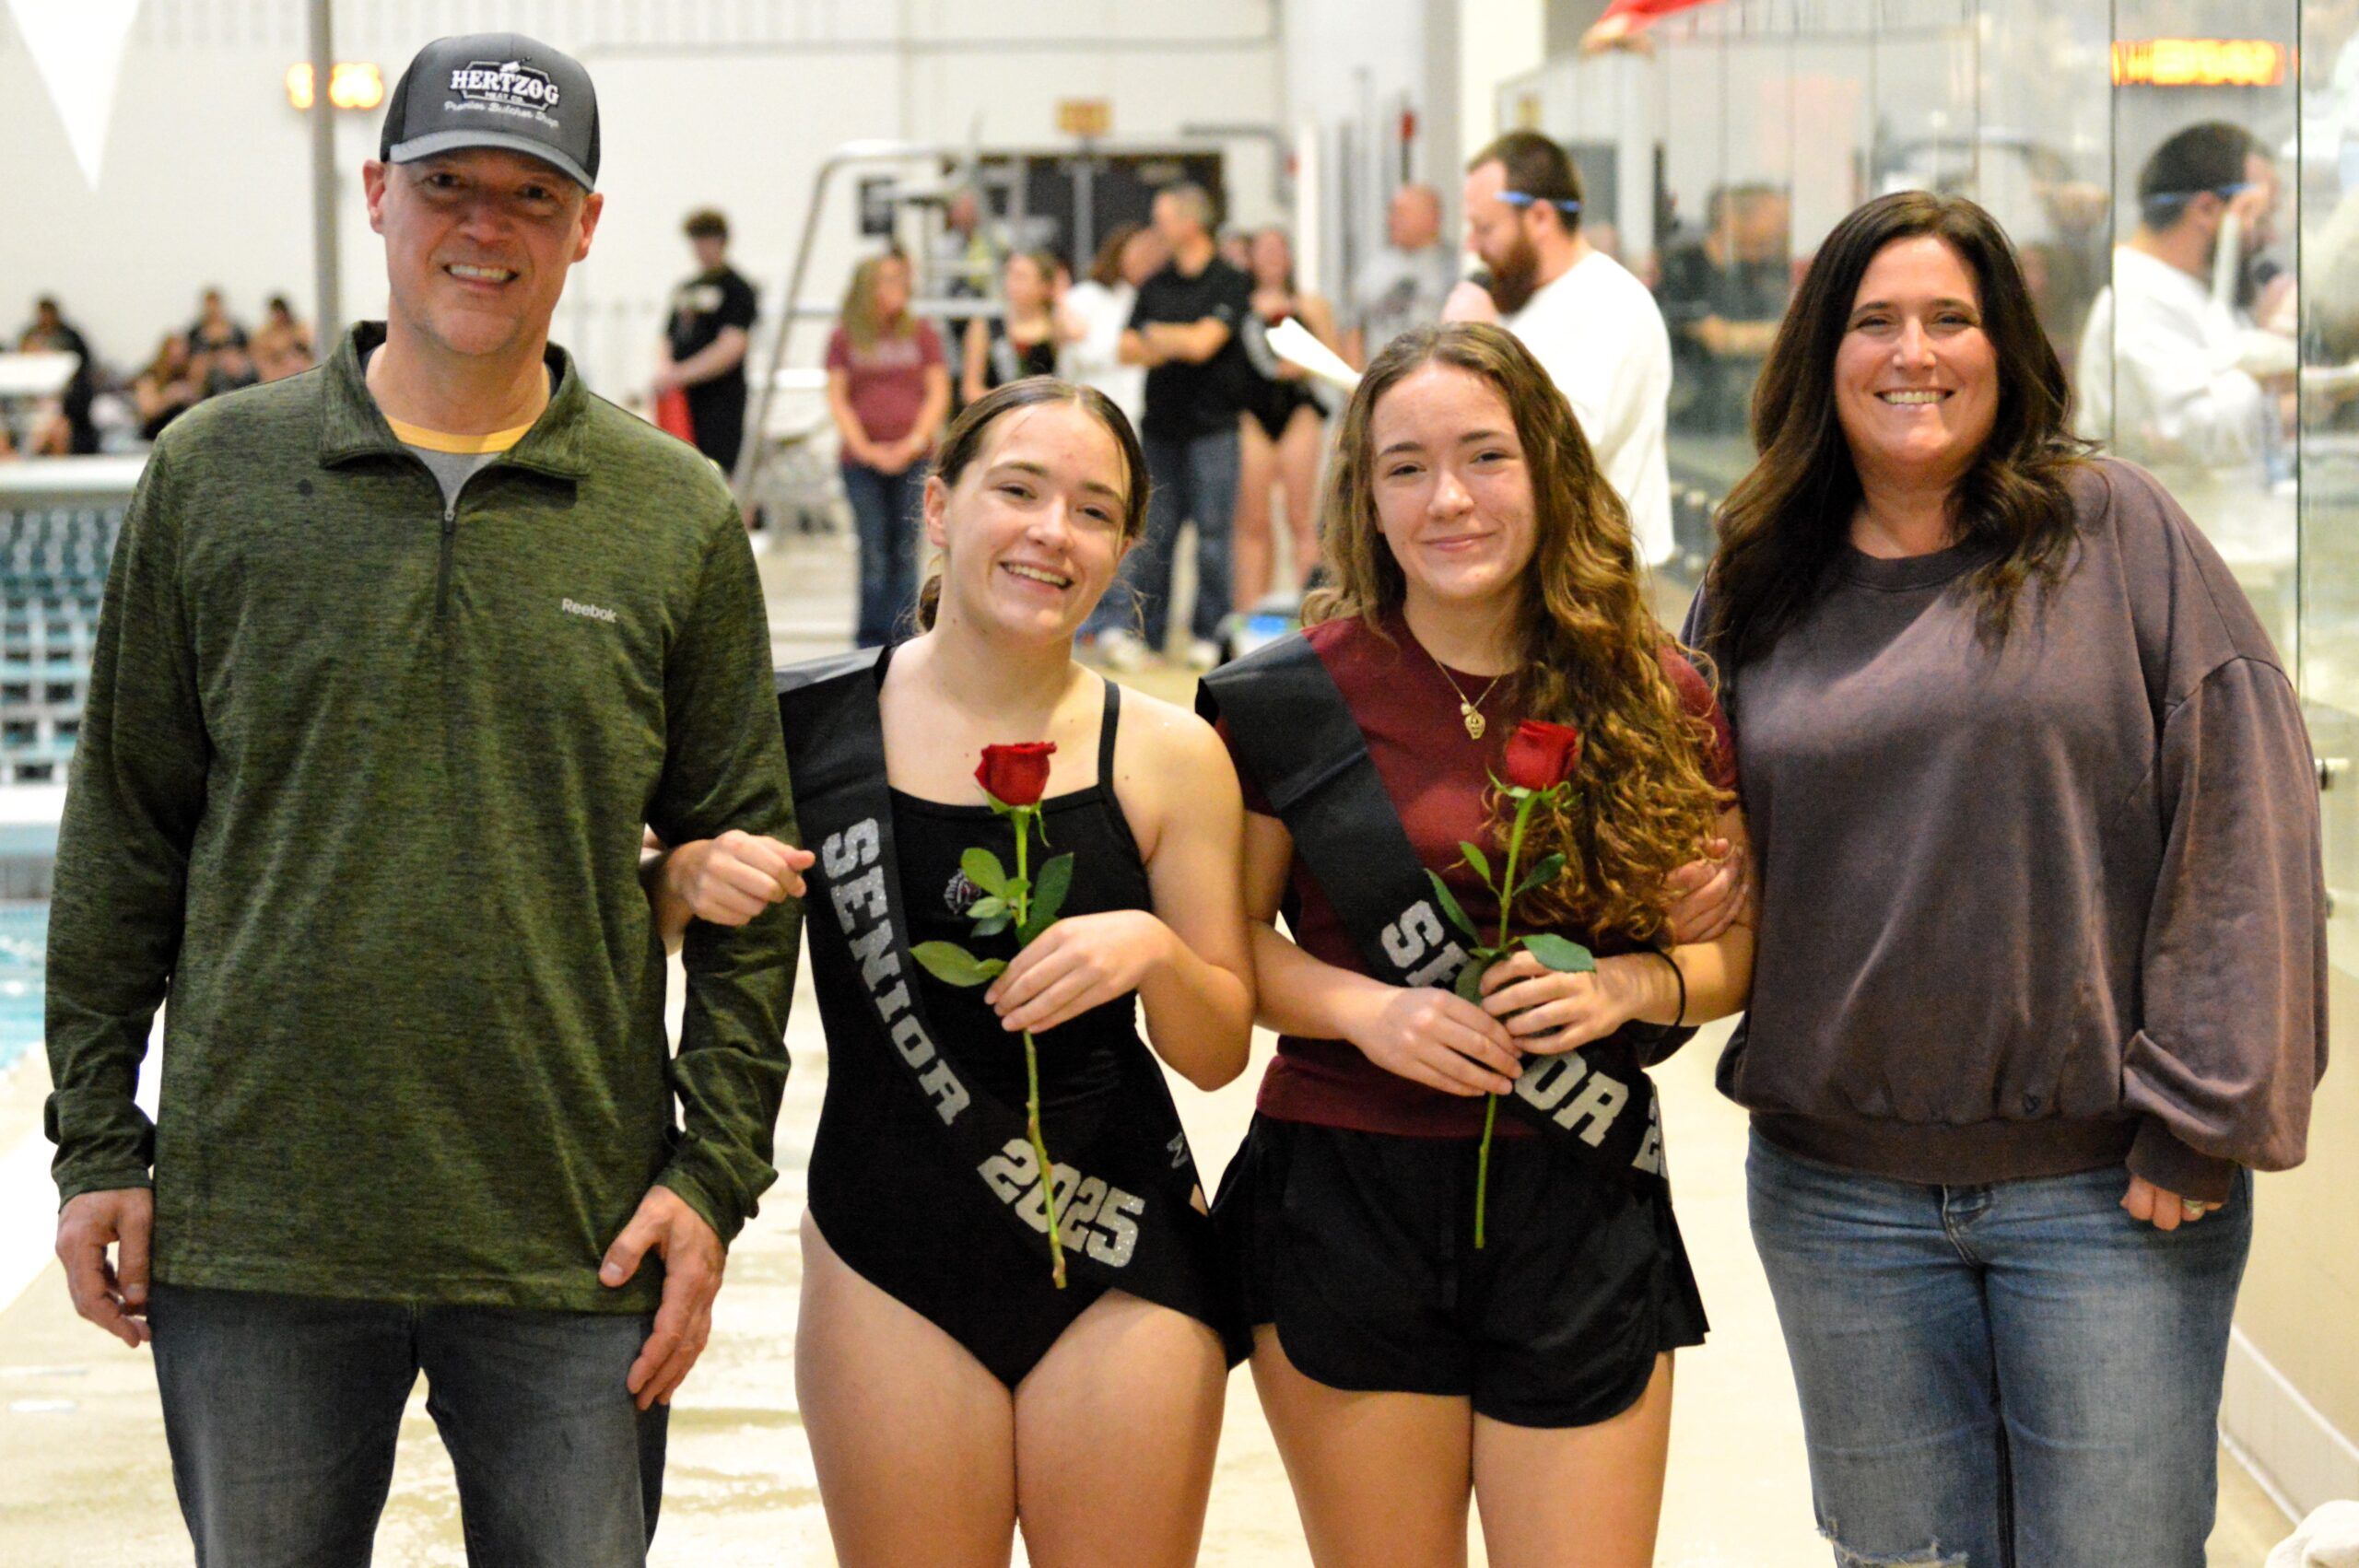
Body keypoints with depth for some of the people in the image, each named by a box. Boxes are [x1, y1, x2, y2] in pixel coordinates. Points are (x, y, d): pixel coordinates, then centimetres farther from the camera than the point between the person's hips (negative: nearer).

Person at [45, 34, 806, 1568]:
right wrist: (96, 1141, 4)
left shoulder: (678, 519, 3)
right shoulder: (216, 474, 3)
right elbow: (125, 833, 6)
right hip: (256, 1229, 0)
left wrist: (718, 1167, -1)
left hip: (575, 1242, 0)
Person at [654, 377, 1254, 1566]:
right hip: (890, 1260, 0)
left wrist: (1155, 953, -17)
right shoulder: (808, 722, -2)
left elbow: (1218, 1053, 3)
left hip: (1122, 1264, 0)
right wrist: (691, 880, -13)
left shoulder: (1167, 757, -2)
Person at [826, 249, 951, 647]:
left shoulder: (921, 333, 8)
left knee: (905, 552, -1)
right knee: (873, 551, -3)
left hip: (912, 459, 1)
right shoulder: (845, 338, 6)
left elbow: (938, 393, 6)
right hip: (862, 461, -1)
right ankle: (871, 640, 3)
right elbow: (837, 399, 4)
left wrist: (914, 442, -6)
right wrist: (865, 448, -7)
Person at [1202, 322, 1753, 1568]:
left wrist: (1629, 984, -11)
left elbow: (1738, 949, 9)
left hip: (1579, 1218, 1)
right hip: (1345, 1216, -1)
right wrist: (1367, 1008, -14)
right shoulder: (1292, 698, -2)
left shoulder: (1661, 704, 2)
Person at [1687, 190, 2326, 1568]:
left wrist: (2202, 1112, -10)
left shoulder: (2115, 529, -2)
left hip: (2107, 1188, -3)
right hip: (1839, 1193, 3)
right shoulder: (1759, 590, 9)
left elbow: (2243, 811, -6)